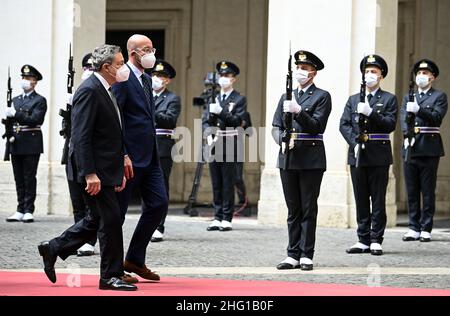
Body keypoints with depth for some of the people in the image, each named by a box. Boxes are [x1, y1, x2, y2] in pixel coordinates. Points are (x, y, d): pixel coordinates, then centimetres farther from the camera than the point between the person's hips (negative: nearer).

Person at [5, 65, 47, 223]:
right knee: (19, 179, 7)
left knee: (29, 179, -4)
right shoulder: (16, 100, 18)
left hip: (31, 144, -6)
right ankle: (20, 211, 10)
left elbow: (35, 119, -16)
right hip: (16, 144, 6)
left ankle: (28, 211, -3)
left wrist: (15, 114, -22)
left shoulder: (39, 100, -2)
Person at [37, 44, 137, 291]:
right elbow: (81, 136, -21)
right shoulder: (89, 91, -15)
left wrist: (119, 171, 20)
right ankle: (111, 275, 2)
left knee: (97, 220, 15)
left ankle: (53, 249, 26)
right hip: (95, 170, -10)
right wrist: (90, 174, -25)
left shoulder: (106, 92, 17)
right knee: (110, 219, -6)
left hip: (106, 170, 10)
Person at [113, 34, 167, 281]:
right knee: (118, 211, 0)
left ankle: (135, 260, 13)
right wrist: (122, 156, -22)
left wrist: (153, 151, 18)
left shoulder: (146, 79, 17)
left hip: (149, 158, 9)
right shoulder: (122, 79, -13)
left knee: (159, 204, 4)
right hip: (129, 158, -9)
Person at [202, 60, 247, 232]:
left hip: (229, 145, -5)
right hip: (214, 146, 5)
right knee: (216, 184, 6)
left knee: (228, 184, -4)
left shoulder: (239, 99, 2)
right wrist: (209, 135, -8)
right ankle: (217, 218, 10)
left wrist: (220, 111, -19)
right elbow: (205, 120, 9)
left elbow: (237, 121, -9)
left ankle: (227, 219, -2)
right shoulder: (213, 99, 17)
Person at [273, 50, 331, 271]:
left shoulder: (322, 97, 1)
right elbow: (276, 126, 11)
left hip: (311, 159, -5)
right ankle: (293, 255, 10)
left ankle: (306, 255, 0)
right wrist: (282, 140, -9)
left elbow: (316, 126, -9)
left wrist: (298, 111, -22)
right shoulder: (286, 97, 17)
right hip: (288, 159, 5)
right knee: (293, 210, 7)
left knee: (308, 209, -2)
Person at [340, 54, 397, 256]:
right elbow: (344, 124, 6)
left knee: (378, 200, -2)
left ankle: (376, 241, 2)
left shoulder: (389, 99, 5)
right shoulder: (353, 100, 15)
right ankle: (363, 240, 10)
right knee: (361, 200, 6)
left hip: (379, 156, -3)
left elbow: (390, 125, -7)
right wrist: (355, 143, -10)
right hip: (357, 155, 3)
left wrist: (370, 113, -19)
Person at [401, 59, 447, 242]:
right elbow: (403, 118, 2)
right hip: (410, 149, 4)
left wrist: (418, 110, -25)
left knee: (428, 191, -3)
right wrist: (407, 134, -17)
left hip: (429, 150, -4)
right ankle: (414, 228, 10)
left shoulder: (439, 97, 6)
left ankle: (426, 229, 1)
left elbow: (436, 117, -10)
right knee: (412, 191, 5)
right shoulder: (408, 98, 18)